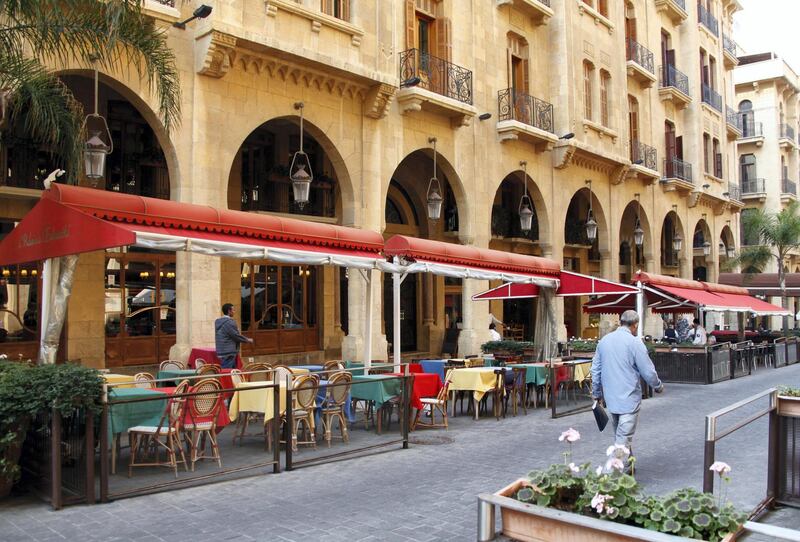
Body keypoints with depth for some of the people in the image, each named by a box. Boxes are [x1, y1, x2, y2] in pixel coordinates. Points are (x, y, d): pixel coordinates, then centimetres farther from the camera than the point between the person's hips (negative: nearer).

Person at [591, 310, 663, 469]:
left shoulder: (604, 341, 6)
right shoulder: (635, 343, -13)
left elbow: (595, 369, 12)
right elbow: (648, 372, -8)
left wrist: (596, 393, 22)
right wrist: (658, 386, 11)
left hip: (611, 397, 6)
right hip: (629, 399, -6)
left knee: (619, 435, 20)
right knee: (624, 439, -3)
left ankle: (626, 466, 33)